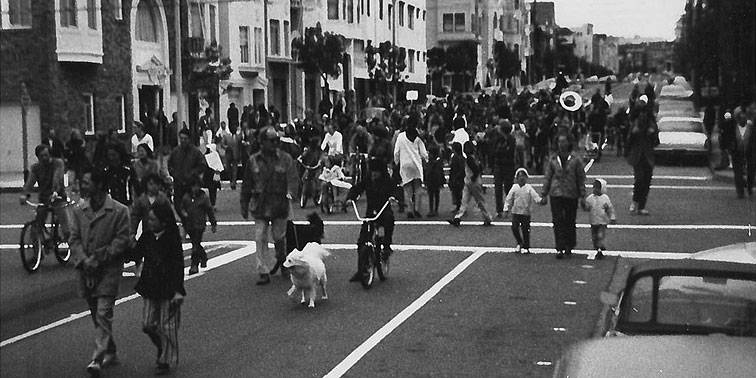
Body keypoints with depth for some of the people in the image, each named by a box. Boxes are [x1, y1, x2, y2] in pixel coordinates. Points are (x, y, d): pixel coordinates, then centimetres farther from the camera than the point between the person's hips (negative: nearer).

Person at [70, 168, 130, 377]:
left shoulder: (119, 211, -6)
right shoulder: (79, 211, 7)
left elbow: (121, 240, -8)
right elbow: (74, 239, 4)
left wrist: (98, 259, -15)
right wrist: (83, 260, -13)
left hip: (109, 269, -5)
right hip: (86, 271, 5)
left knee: (103, 314, -12)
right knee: (96, 315, 13)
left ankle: (98, 359, -16)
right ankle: (110, 353, 28)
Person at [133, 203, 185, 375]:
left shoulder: (172, 239, -13)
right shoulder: (147, 236, 3)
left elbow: (178, 266, -12)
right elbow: (137, 253, 13)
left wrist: (178, 291, -14)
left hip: (168, 289, -6)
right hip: (150, 288, 6)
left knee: (166, 326, 3)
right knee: (148, 325, 7)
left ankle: (165, 361, 14)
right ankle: (163, 348, 31)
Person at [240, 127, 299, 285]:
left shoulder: (286, 159, -1)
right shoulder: (253, 161, 4)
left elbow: (293, 179, -11)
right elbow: (246, 185, 11)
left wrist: (290, 193, -31)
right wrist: (244, 205, 11)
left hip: (280, 205, -1)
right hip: (260, 207, 1)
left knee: (279, 237, 9)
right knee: (260, 239, -5)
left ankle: (282, 260, 39)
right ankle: (264, 273, -2)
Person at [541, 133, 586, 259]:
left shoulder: (576, 160, -1)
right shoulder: (553, 159, 4)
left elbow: (581, 178, 3)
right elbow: (547, 177, 9)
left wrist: (582, 196, 0)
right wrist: (544, 194, 6)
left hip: (571, 195, -1)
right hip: (556, 194, 1)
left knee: (570, 221, 6)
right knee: (557, 221, -4)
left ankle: (569, 247, 20)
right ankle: (560, 248, -1)